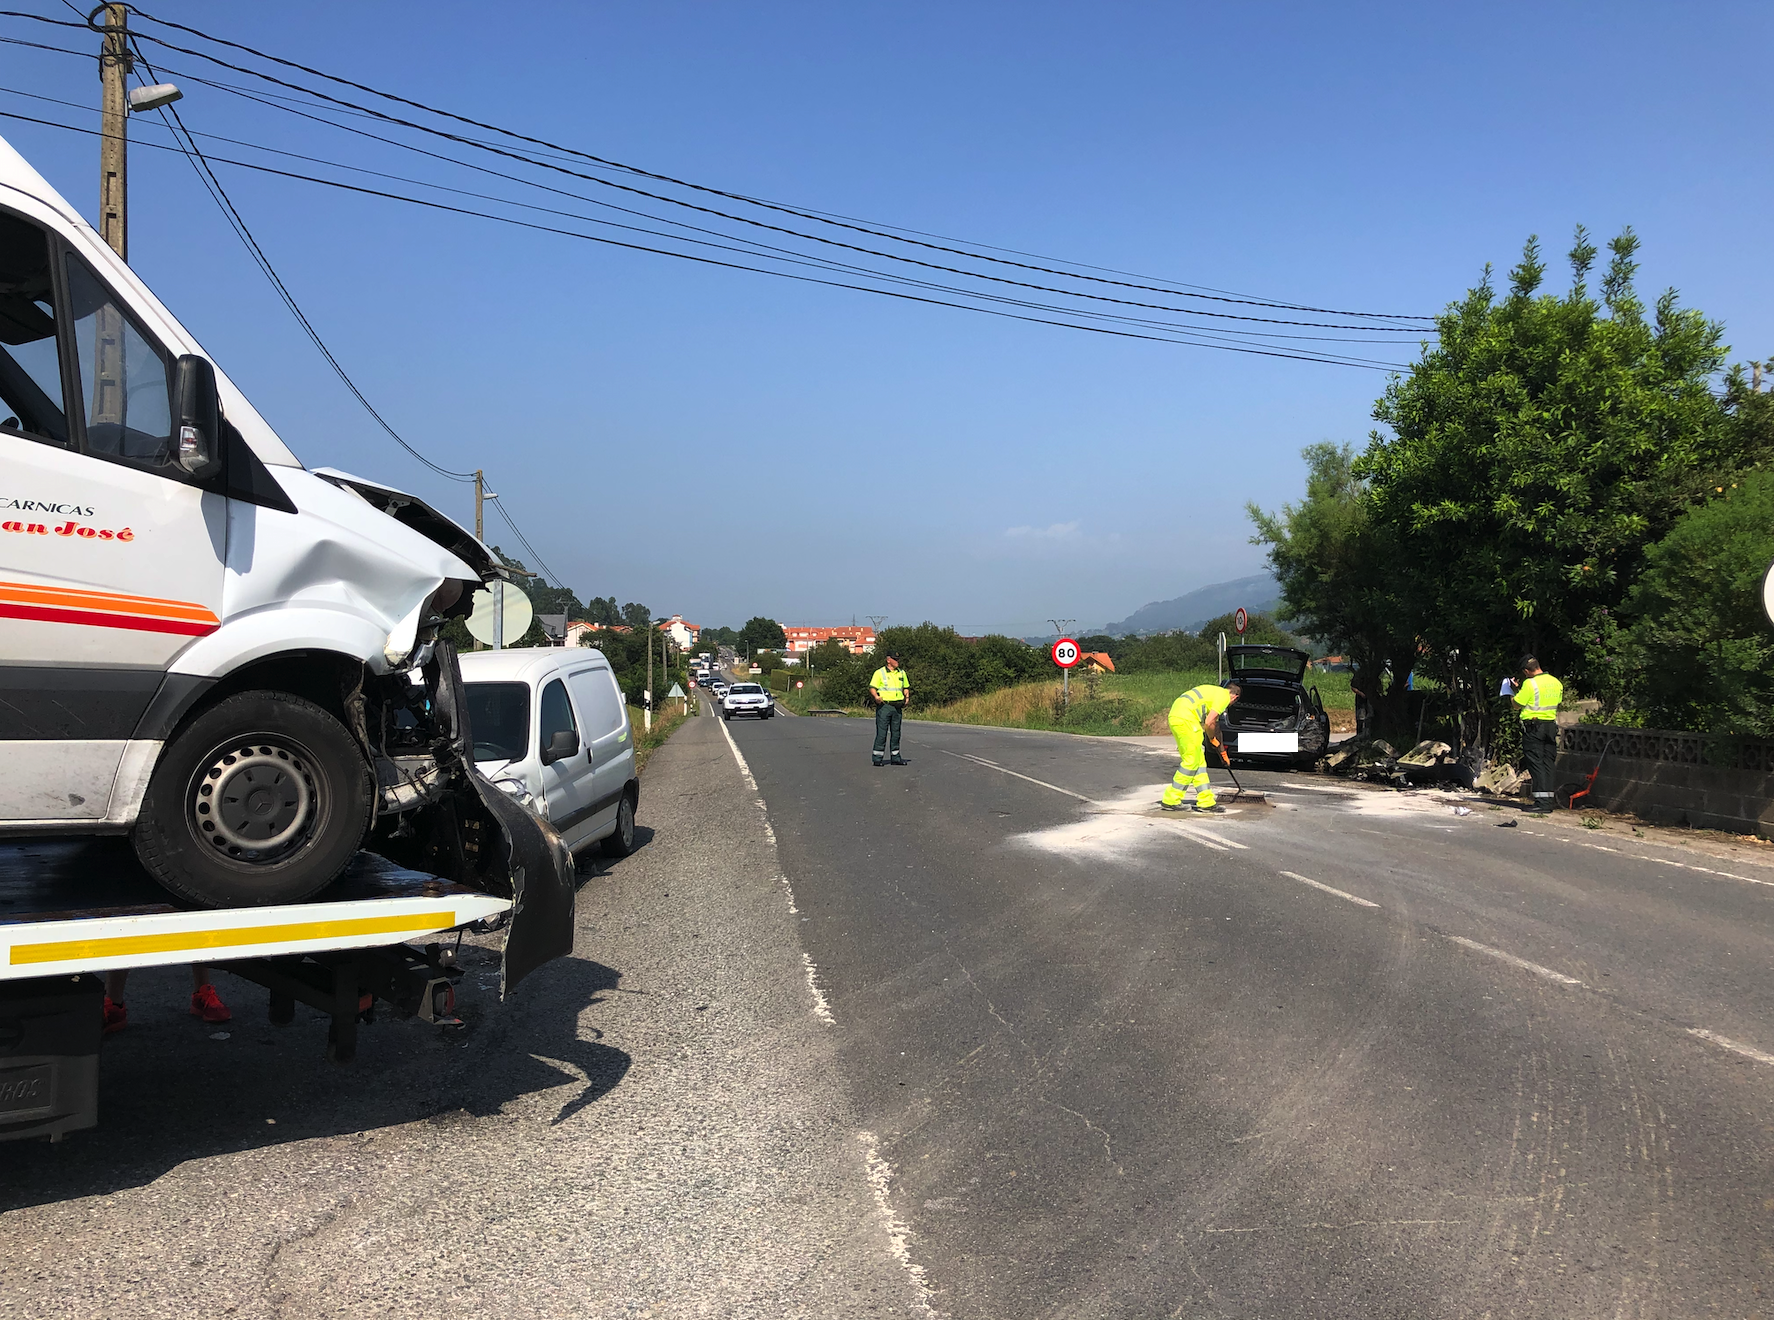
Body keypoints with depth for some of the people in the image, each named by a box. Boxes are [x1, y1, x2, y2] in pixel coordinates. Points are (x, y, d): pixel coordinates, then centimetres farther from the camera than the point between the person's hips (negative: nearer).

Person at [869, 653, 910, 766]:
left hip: (897, 707, 5)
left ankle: (896, 758, 15)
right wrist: (876, 696, -25)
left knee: (896, 733, 8)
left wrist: (907, 697, 5)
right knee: (881, 733, -6)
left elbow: (906, 687, 24)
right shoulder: (879, 673, -2)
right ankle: (877, 758, -2)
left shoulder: (902, 673, 14)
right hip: (884, 706, -5)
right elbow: (872, 688, -6)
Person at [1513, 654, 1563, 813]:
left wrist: (1514, 692, 11)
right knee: (1548, 763, 10)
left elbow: (1517, 704, -9)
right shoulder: (1556, 682, 9)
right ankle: (1548, 799, 10)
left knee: (1536, 763, -6)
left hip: (1533, 726, -7)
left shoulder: (1530, 683, -13)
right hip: (1551, 725, 7)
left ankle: (1541, 802, -10)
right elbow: (1558, 702, 19)